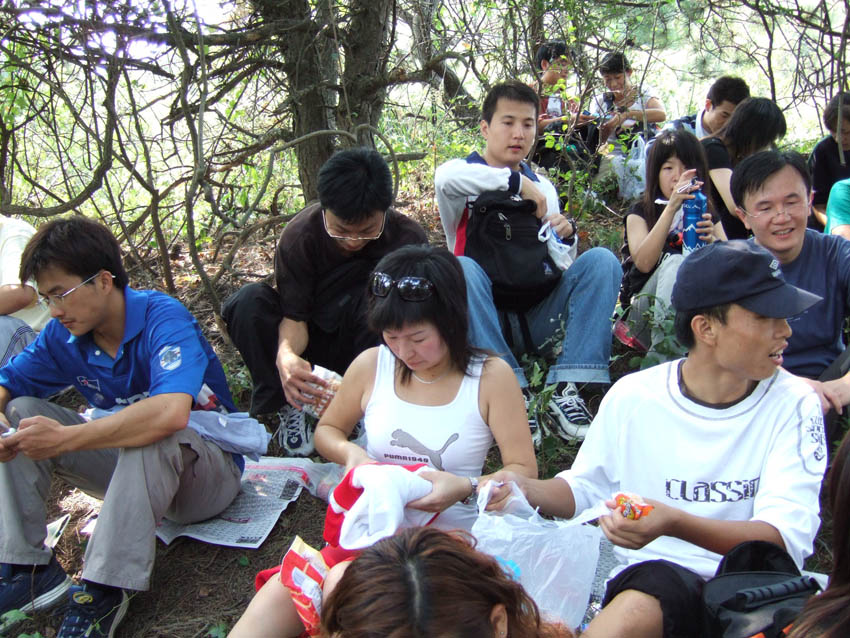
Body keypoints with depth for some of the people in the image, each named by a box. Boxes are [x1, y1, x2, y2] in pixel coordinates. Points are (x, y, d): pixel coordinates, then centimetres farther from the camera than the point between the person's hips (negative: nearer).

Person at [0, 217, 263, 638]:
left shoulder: (163, 319, -25)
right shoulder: (65, 336, -4)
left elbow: (170, 413, -42)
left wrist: (65, 439, -38)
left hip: (209, 468, -7)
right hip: (135, 469, 7)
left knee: (152, 435, -40)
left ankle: (106, 591, -34)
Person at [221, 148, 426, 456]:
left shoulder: (408, 237, -19)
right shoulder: (299, 235, -20)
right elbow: (294, 315, -20)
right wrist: (286, 354, -45)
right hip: (311, 345, 1)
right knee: (248, 301, -27)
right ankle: (291, 408, -16)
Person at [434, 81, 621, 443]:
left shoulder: (542, 187, 16)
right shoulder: (465, 173, 2)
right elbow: (446, 178, -26)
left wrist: (566, 237, -7)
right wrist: (515, 180, -25)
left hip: (536, 318, 4)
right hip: (484, 319, -3)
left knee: (602, 260, -16)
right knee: (462, 269, -34)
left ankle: (566, 390, -25)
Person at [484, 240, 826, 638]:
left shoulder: (792, 404, -4)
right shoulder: (632, 397, 1)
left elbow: (788, 537, -15)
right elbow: (586, 487, 16)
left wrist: (675, 523, -32)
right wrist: (525, 489, -6)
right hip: (631, 574, 2)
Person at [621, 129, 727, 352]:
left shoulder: (708, 216, 15)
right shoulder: (640, 213, 7)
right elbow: (643, 262, -14)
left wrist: (712, 241, -22)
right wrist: (672, 208, -21)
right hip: (645, 308, -2)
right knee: (674, 261, -29)